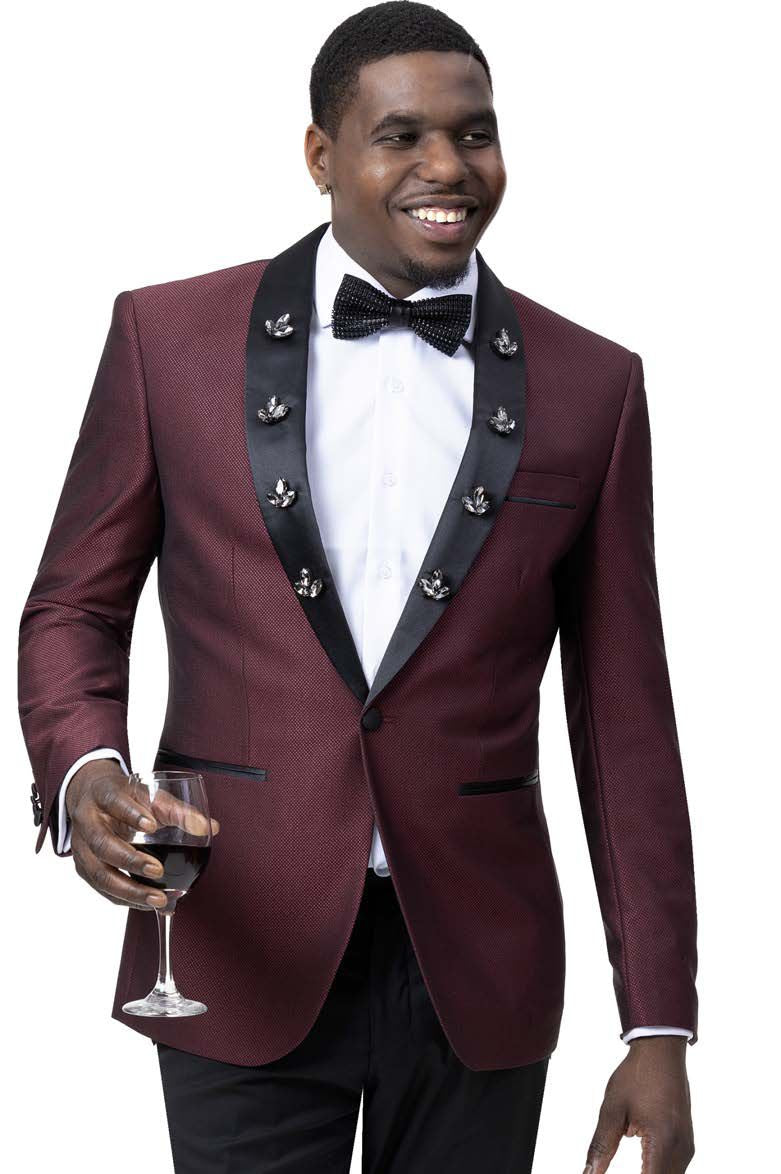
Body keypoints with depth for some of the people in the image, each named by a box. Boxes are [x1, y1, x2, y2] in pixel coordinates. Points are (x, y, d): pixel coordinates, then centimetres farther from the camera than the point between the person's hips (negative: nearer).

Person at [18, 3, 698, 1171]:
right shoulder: (169, 337, 1)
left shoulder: (591, 385, 3)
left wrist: (659, 1030, 0)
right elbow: (76, 605, 7)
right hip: (243, 957, -1)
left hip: (476, 973, 1)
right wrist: (81, 772, -15)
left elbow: (624, 724, 4)